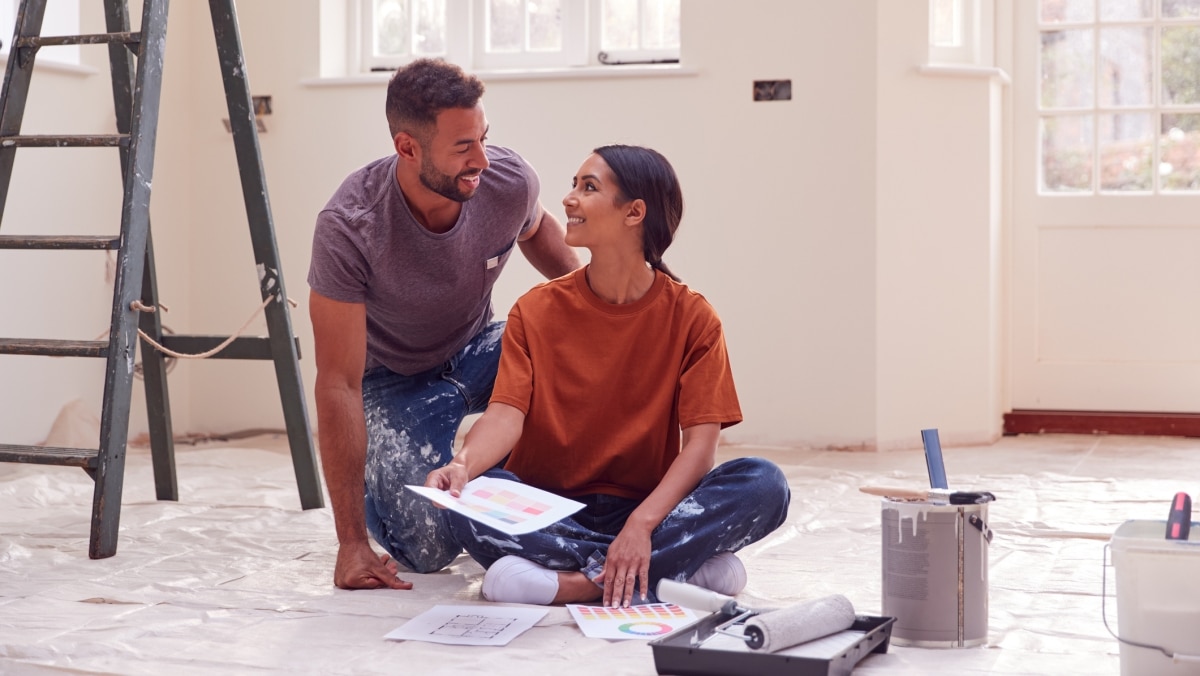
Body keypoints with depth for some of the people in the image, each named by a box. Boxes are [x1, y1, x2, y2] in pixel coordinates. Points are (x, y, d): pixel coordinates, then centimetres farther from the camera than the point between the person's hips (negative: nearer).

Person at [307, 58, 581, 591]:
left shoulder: (510, 181, -21)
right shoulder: (348, 227, -33)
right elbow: (338, 387, -30)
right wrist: (351, 544, -31)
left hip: (476, 350, 3)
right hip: (393, 380, -3)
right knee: (430, 545, -23)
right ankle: (380, 483, 14)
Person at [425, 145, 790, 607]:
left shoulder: (691, 317, -2)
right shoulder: (537, 310, 2)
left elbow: (701, 442, -11)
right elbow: (507, 413, -11)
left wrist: (642, 523, -27)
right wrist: (462, 465, -33)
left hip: (648, 505, 0)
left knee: (765, 485, -26)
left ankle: (572, 580, -28)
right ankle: (688, 569, -27)